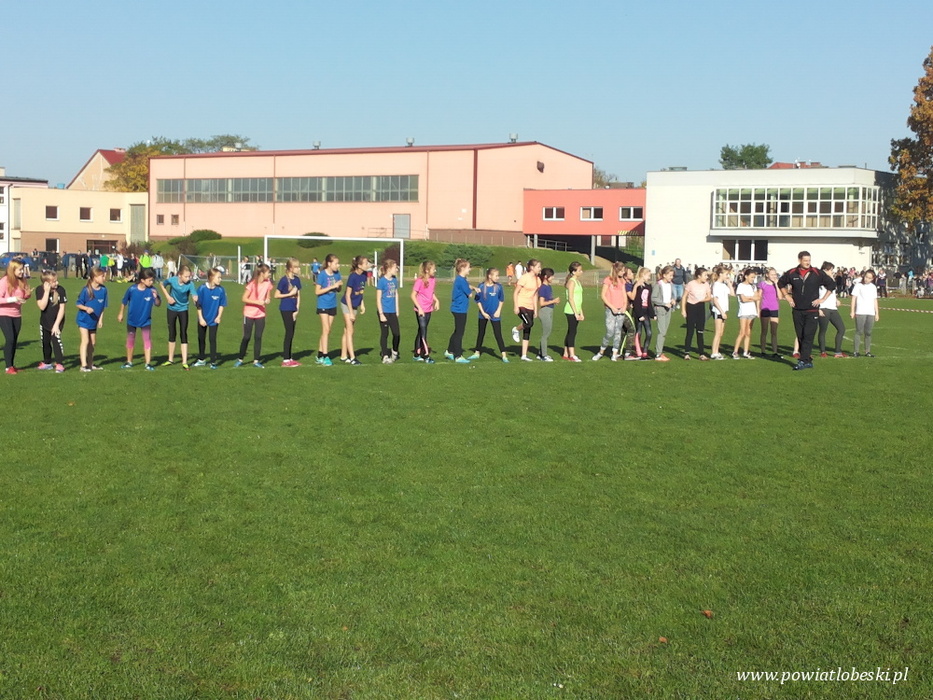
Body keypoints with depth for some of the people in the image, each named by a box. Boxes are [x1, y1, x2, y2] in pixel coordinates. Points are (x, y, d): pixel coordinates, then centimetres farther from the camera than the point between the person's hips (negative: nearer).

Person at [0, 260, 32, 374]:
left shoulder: (22, 281, 3)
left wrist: (27, 295, -7)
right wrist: (13, 299, -28)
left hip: (17, 315, 6)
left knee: (14, 340, 8)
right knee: (10, 339, -13)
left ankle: (12, 365, 17)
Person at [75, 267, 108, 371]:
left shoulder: (103, 290, -5)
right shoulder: (86, 290, -19)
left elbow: (103, 306, 3)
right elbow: (78, 304, -12)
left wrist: (100, 319, 0)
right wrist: (86, 308, -30)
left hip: (93, 320, 6)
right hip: (83, 319, -6)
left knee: (92, 342, 14)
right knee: (85, 341, -12)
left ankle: (90, 364, 27)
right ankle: (83, 365, -11)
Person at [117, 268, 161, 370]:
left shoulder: (152, 290, -17)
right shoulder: (132, 289, -19)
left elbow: (158, 304, -16)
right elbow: (124, 302, -3)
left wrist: (156, 297, -36)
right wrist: (121, 314, 7)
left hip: (146, 320, 0)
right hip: (132, 320, 1)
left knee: (147, 340, -4)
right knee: (130, 341, 14)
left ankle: (148, 363, 2)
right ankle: (129, 362, 30)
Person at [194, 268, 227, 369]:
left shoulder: (221, 290, -12)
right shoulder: (202, 289, -14)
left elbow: (221, 305, -1)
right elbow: (198, 305, -8)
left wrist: (219, 316, -9)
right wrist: (201, 318, -9)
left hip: (214, 319, -1)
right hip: (202, 319, 1)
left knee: (212, 339, -3)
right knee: (201, 339, 14)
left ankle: (213, 362, 6)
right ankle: (201, 360, 30)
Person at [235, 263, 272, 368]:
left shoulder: (268, 283, -2)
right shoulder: (252, 284, -17)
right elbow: (244, 299, -16)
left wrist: (267, 300, -10)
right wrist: (258, 302, -22)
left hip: (261, 314, 4)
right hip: (249, 314, -4)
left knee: (258, 337, 2)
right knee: (246, 337, 2)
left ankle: (256, 361, 8)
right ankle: (240, 359, 16)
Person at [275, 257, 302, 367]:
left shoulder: (297, 279, 7)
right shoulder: (284, 280, -12)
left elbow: (298, 296, 10)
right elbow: (276, 295, -10)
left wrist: (297, 310, 3)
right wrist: (290, 294, -14)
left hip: (293, 310, 6)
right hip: (286, 309, -6)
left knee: (291, 334, 10)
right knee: (289, 333, -5)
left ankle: (289, 358, 19)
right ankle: (285, 360, 1)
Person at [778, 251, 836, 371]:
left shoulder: (817, 274, -2)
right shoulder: (791, 273, 3)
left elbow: (832, 284, 6)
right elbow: (781, 283, 21)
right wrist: (787, 296, 11)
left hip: (812, 310, -3)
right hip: (797, 311, 3)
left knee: (808, 336, -11)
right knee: (800, 337, 6)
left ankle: (803, 361, -14)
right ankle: (808, 361, 15)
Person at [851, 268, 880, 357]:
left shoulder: (873, 287, 15)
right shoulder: (858, 286, 4)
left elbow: (875, 300, 18)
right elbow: (854, 298, 2)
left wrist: (877, 313, 14)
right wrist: (852, 311, -4)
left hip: (871, 313, 4)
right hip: (860, 313, -4)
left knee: (868, 333, 5)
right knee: (859, 332, -5)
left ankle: (867, 351, 10)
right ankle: (856, 351, -4)